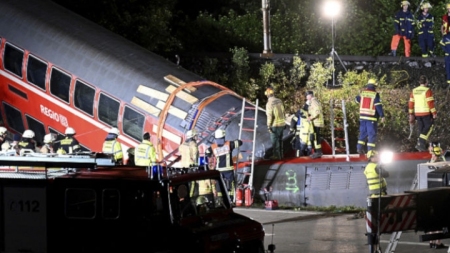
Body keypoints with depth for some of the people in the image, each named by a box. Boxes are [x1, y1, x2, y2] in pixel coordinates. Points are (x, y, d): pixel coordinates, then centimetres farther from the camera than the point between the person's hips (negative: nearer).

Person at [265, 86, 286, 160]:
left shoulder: (269, 103, -18)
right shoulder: (279, 101, 3)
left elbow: (269, 116, -20)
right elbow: (283, 112, 11)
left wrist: (268, 126, -13)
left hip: (275, 125, -7)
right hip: (282, 123, 7)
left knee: (274, 140, 5)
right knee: (280, 139, 18)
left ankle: (276, 155, 9)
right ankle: (280, 154, 26)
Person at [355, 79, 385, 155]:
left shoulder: (362, 93, 4)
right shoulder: (375, 94, -12)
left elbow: (357, 99, 23)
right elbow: (378, 105, -16)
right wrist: (382, 116, -13)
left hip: (362, 116, 5)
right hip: (372, 117, -5)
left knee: (363, 132, 15)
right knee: (372, 134, 0)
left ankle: (360, 148, 10)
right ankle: (370, 149, -2)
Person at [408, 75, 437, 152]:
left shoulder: (414, 91, 7)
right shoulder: (427, 90, -12)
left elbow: (411, 103, 10)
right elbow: (430, 103, -15)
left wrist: (411, 114, 17)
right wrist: (434, 113, -9)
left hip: (417, 113, 6)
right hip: (426, 113, -6)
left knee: (422, 129, 14)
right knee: (429, 127, 4)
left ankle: (422, 145, 13)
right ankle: (421, 142, -10)